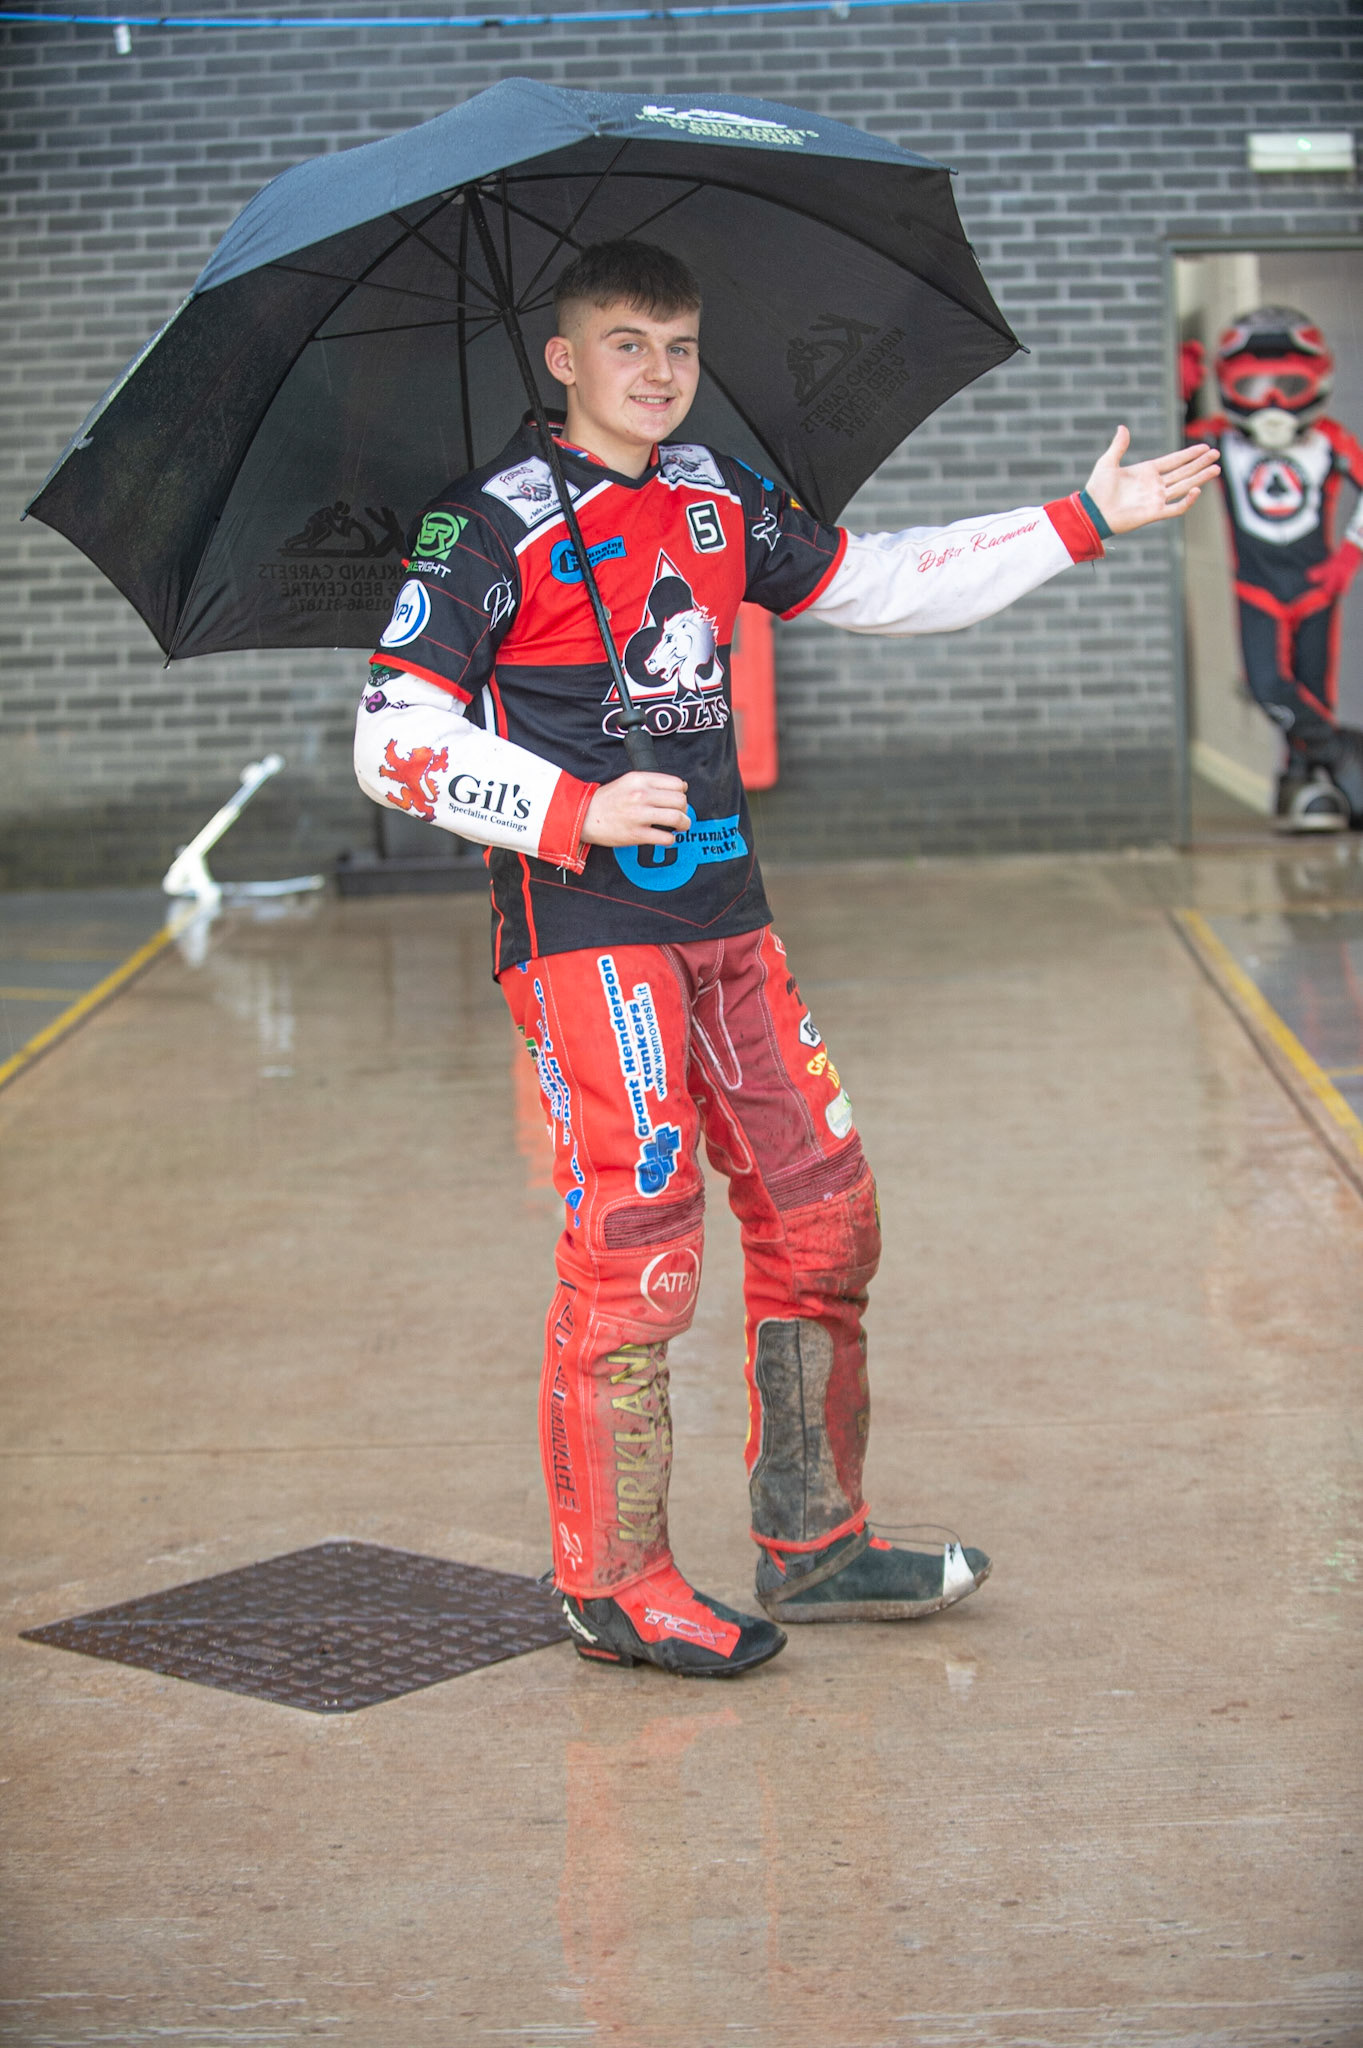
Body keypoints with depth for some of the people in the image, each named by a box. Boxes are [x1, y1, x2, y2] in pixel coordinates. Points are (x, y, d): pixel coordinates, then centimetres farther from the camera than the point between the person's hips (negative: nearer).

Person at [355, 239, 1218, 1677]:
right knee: (634, 1248, -8)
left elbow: (880, 586, 24)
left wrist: (1083, 521, 22)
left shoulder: (719, 502, 13)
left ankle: (814, 1546, 21)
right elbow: (395, 740, -10)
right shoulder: (490, 528, -6)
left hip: (723, 919, 7)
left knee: (823, 1214, 8)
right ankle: (614, 1584, 6)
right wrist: (577, 812, -20)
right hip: (581, 927, -7)